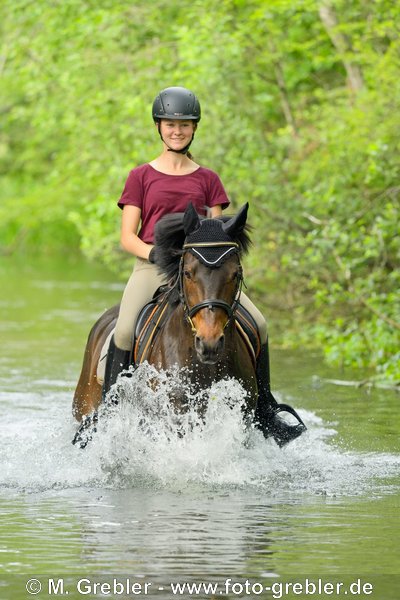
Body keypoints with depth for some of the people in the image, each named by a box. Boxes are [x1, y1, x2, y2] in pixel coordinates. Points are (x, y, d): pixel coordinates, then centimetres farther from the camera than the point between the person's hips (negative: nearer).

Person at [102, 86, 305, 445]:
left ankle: (265, 414, -3)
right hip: (151, 267, -2)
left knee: (258, 324, -17)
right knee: (125, 331, -31)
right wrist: (154, 252, -16)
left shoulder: (208, 180, 15)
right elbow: (127, 237, 3)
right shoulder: (141, 177, 9)